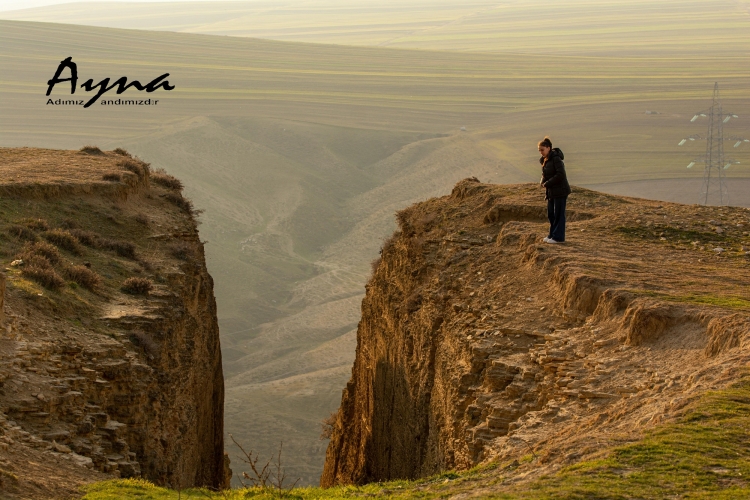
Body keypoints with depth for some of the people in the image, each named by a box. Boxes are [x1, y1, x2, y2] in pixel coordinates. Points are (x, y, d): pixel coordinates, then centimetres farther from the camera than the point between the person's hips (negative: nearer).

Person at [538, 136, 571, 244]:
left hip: (560, 191, -9)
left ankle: (558, 237, 2)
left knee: (559, 214, -3)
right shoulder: (545, 160, 11)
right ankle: (552, 235, 23)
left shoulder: (556, 159, -17)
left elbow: (560, 175, -23)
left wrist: (547, 183, -19)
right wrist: (542, 182, -1)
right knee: (550, 214, 13)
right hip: (551, 192, 9)